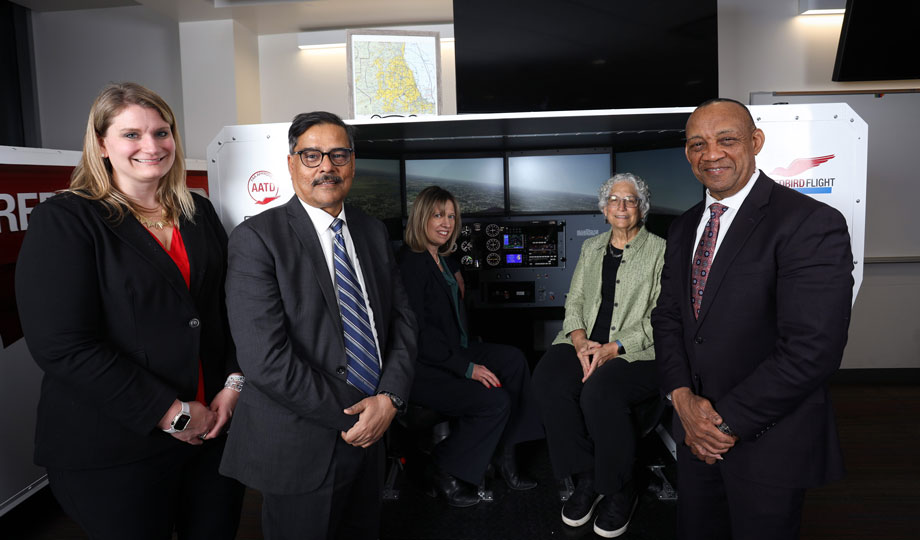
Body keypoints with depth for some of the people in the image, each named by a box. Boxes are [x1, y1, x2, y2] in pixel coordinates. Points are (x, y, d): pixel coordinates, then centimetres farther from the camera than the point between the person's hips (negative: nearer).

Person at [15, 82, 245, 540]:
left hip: (213, 427, 5)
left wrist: (234, 383, -4)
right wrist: (171, 413, -17)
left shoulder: (200, 213, 7)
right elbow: (63, 346, -17)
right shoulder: (63, 221, -9)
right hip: (114, 450, -4)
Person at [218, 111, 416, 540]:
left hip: (371, 431, 6)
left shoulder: (373, 232, 6)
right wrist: (348, 416, -16)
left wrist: (390, 397, -10)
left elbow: (402, 319, 5)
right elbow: (265, 358, -21)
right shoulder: (257, 238, -14)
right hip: (302, 448, -5)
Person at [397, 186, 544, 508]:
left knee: (513, 360, -7)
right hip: (422, 368, -9)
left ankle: (505, 454, 0)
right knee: (495, 401, -22)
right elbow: (417, 332, -21)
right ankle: (446, 474, -1)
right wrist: (466, 367, -21)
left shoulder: (440, 259, 15)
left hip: (450, 351, 10)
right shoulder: (410, 262, -15)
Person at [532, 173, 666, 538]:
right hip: (587, 344, 5)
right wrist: (581, 342, -6)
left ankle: (620, 490, -7)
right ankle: (585, 479, -8)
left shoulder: (659, 251, 2)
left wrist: (613, 348, -16)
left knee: (600, 391, -34)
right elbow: (574, 300, 14)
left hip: (638, 352, -4)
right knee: (548, 378, -26)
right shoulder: (591, 248, 19)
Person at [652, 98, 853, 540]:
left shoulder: (811, 224, -17)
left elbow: (812, 349, -23)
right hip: (697, 433, 6)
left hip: (768, 442, -6)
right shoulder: (684, 228, 7)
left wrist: (727, 421, -17)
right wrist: (682, 397, -8)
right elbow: (666, 315, 8)